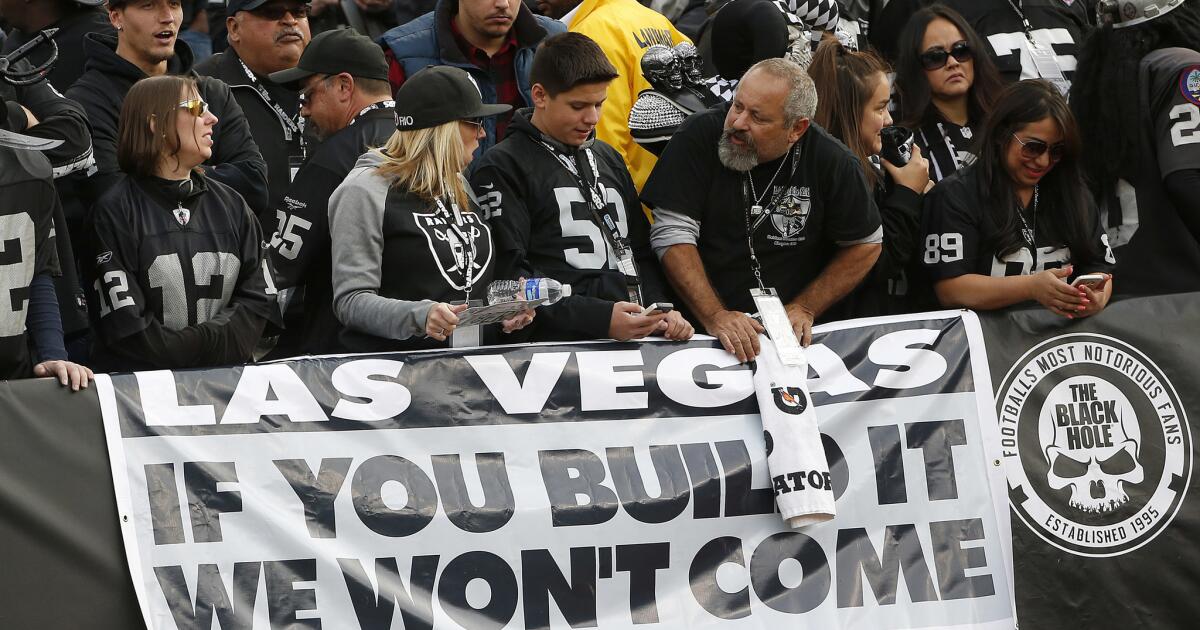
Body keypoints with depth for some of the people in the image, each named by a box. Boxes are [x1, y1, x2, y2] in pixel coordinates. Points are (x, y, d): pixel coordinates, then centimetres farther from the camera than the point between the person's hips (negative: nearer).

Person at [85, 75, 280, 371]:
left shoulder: (230, 205, 17)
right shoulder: (115, 213, 0)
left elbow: (260, 299, 8)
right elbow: (125, 327, -9)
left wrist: (202, 344, -9)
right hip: (143, 381, -3)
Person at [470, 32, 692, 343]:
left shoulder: (607, 158, 25)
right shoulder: (503, 168, 1)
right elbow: (509, 274, -9)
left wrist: (663, 313, 6)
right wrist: (601, 318, -18)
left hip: (643, 339, 7)